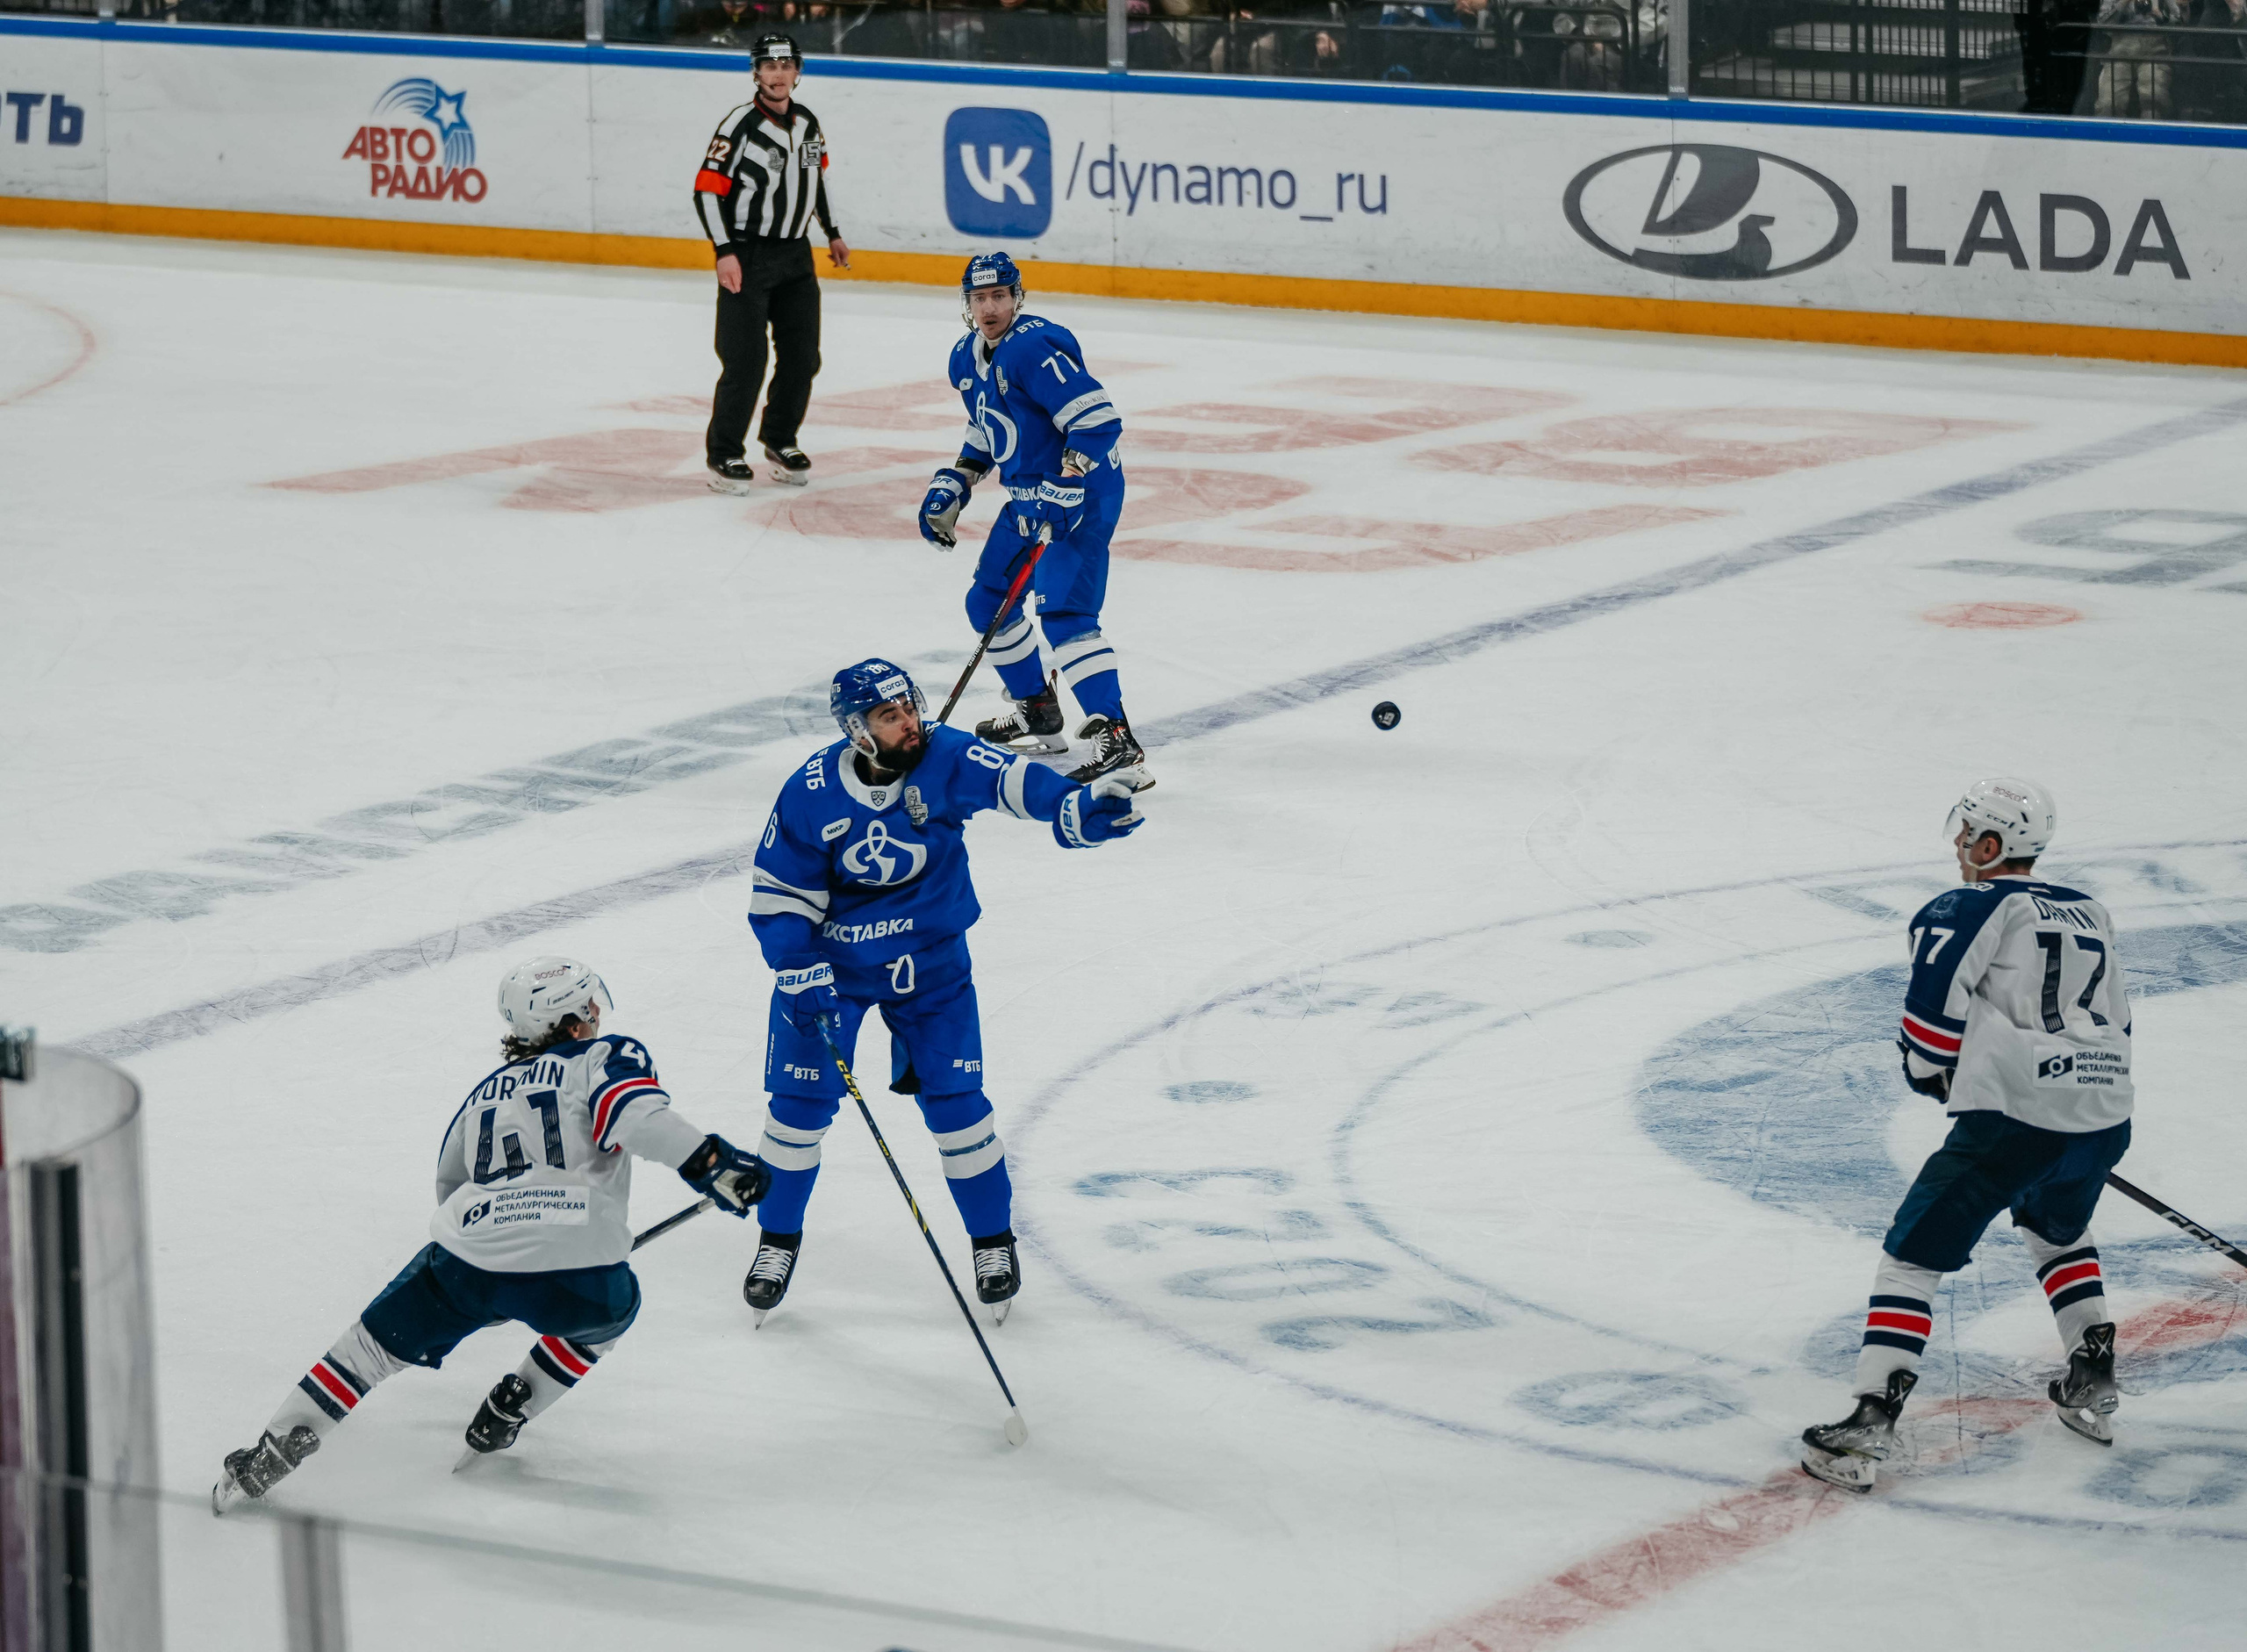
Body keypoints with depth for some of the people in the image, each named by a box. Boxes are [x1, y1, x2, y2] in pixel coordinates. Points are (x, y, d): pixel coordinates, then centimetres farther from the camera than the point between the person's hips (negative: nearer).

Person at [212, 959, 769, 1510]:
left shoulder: (485, 1094, 30)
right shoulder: (607, 1058, 13)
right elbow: (639, 1118, -10)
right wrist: (713, 1163, -15)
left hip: (467, 1257, 3)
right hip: (578, 1276, -3)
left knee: (373, 1344, 21)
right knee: (611, 1311, 32)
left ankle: (268, 1457, 14)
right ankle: (504, 1419, 28)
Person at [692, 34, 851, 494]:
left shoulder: (807, 123, 5)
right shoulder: (740, 126, -16)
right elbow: (707, 189, -17)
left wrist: (833, 234, 24)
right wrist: (724, 253, -24)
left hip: (795, 256, 7)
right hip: (747, 257, -7)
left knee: (802, 356, 9)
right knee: (746, 361, -10)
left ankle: (780, 442, 26)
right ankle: (724, 456, 0)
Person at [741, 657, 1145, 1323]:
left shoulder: (945, 758, -18)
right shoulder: (813, 792, -18)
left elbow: (1012, 780, -34)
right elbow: (778, 893, -10)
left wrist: (1076, 808, -54)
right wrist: (804, 979, -17)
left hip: (931, 962, 0)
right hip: (829, 960, 0)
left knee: (954, 1100, 0)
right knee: (802, 1099, 0)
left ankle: (993, 1239, 18)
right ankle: (778, 1238, 20)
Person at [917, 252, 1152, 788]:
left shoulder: (1036, 348, -21)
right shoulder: (967, 359, 9)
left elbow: (1097, 419, -27)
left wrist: (1065, 486, -32)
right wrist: (952, 486, 15)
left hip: (1080, 491, -10)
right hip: (1028, 496, 10)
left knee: (1063, 612, -23)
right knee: (988, 602, 17)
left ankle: (1118, 745, -30)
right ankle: (1038, 714, 35)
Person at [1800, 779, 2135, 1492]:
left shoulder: (1972, 907, 2)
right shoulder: (2091, 915, 22)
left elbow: (1936, 997, -10)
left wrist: (1929, 1070, 8)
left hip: (2015, 1117, -7)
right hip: (2105, 1117, 7)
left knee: (1913, 1255, 0)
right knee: (2056, 1228, 37)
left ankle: (1872, 1421, -13)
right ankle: (2093, 1386, 31)